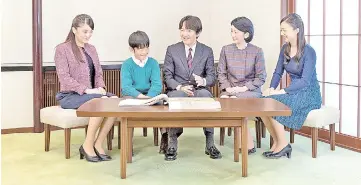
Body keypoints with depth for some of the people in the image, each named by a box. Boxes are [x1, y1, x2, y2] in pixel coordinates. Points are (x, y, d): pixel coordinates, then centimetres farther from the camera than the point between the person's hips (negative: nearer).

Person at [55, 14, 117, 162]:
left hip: (91, 93, 6)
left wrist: (100, 87, -8)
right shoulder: (62, 49, -3)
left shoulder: (91, 49, 16)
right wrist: (86, 90, -22)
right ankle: (87, 145, -18)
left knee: (115, 100, -25)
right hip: (69, 95, -6)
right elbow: (64, 77, -12)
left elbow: (98, 73, 15)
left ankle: (98, 144, -16)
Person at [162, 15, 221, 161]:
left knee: (206, 94, -36)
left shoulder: (207, 51, 10)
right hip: (177, 90, 0)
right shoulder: (172, 50, 7)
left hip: (199, 90, 1)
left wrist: (203, 81, -20)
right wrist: (180, 87, -19)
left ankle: (210, 144, -28)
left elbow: (212, 77, 6)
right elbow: (167, 76, 2)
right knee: (175, 96, -37)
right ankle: (172, 144, -26)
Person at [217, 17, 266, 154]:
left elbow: (261, 77, -1)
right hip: (230, 90, 3)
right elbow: (221, 73, 8)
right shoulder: (226, 50, 7)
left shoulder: (257, 51, 0)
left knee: (235, 101, -32)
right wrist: (227, 88, -9)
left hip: (251, 90, -3)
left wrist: (244, 88, -13)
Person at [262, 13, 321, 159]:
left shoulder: (309, 52, -15)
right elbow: (278, 72, 9)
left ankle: (283, 145, -12)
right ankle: (277, 142, -5)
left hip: (309, 94, -7)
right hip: (295, 91, 7)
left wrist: (282, 91, -29)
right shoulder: (285, 49, 6)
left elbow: (305, 81, -22)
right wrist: (271, 88, -11)